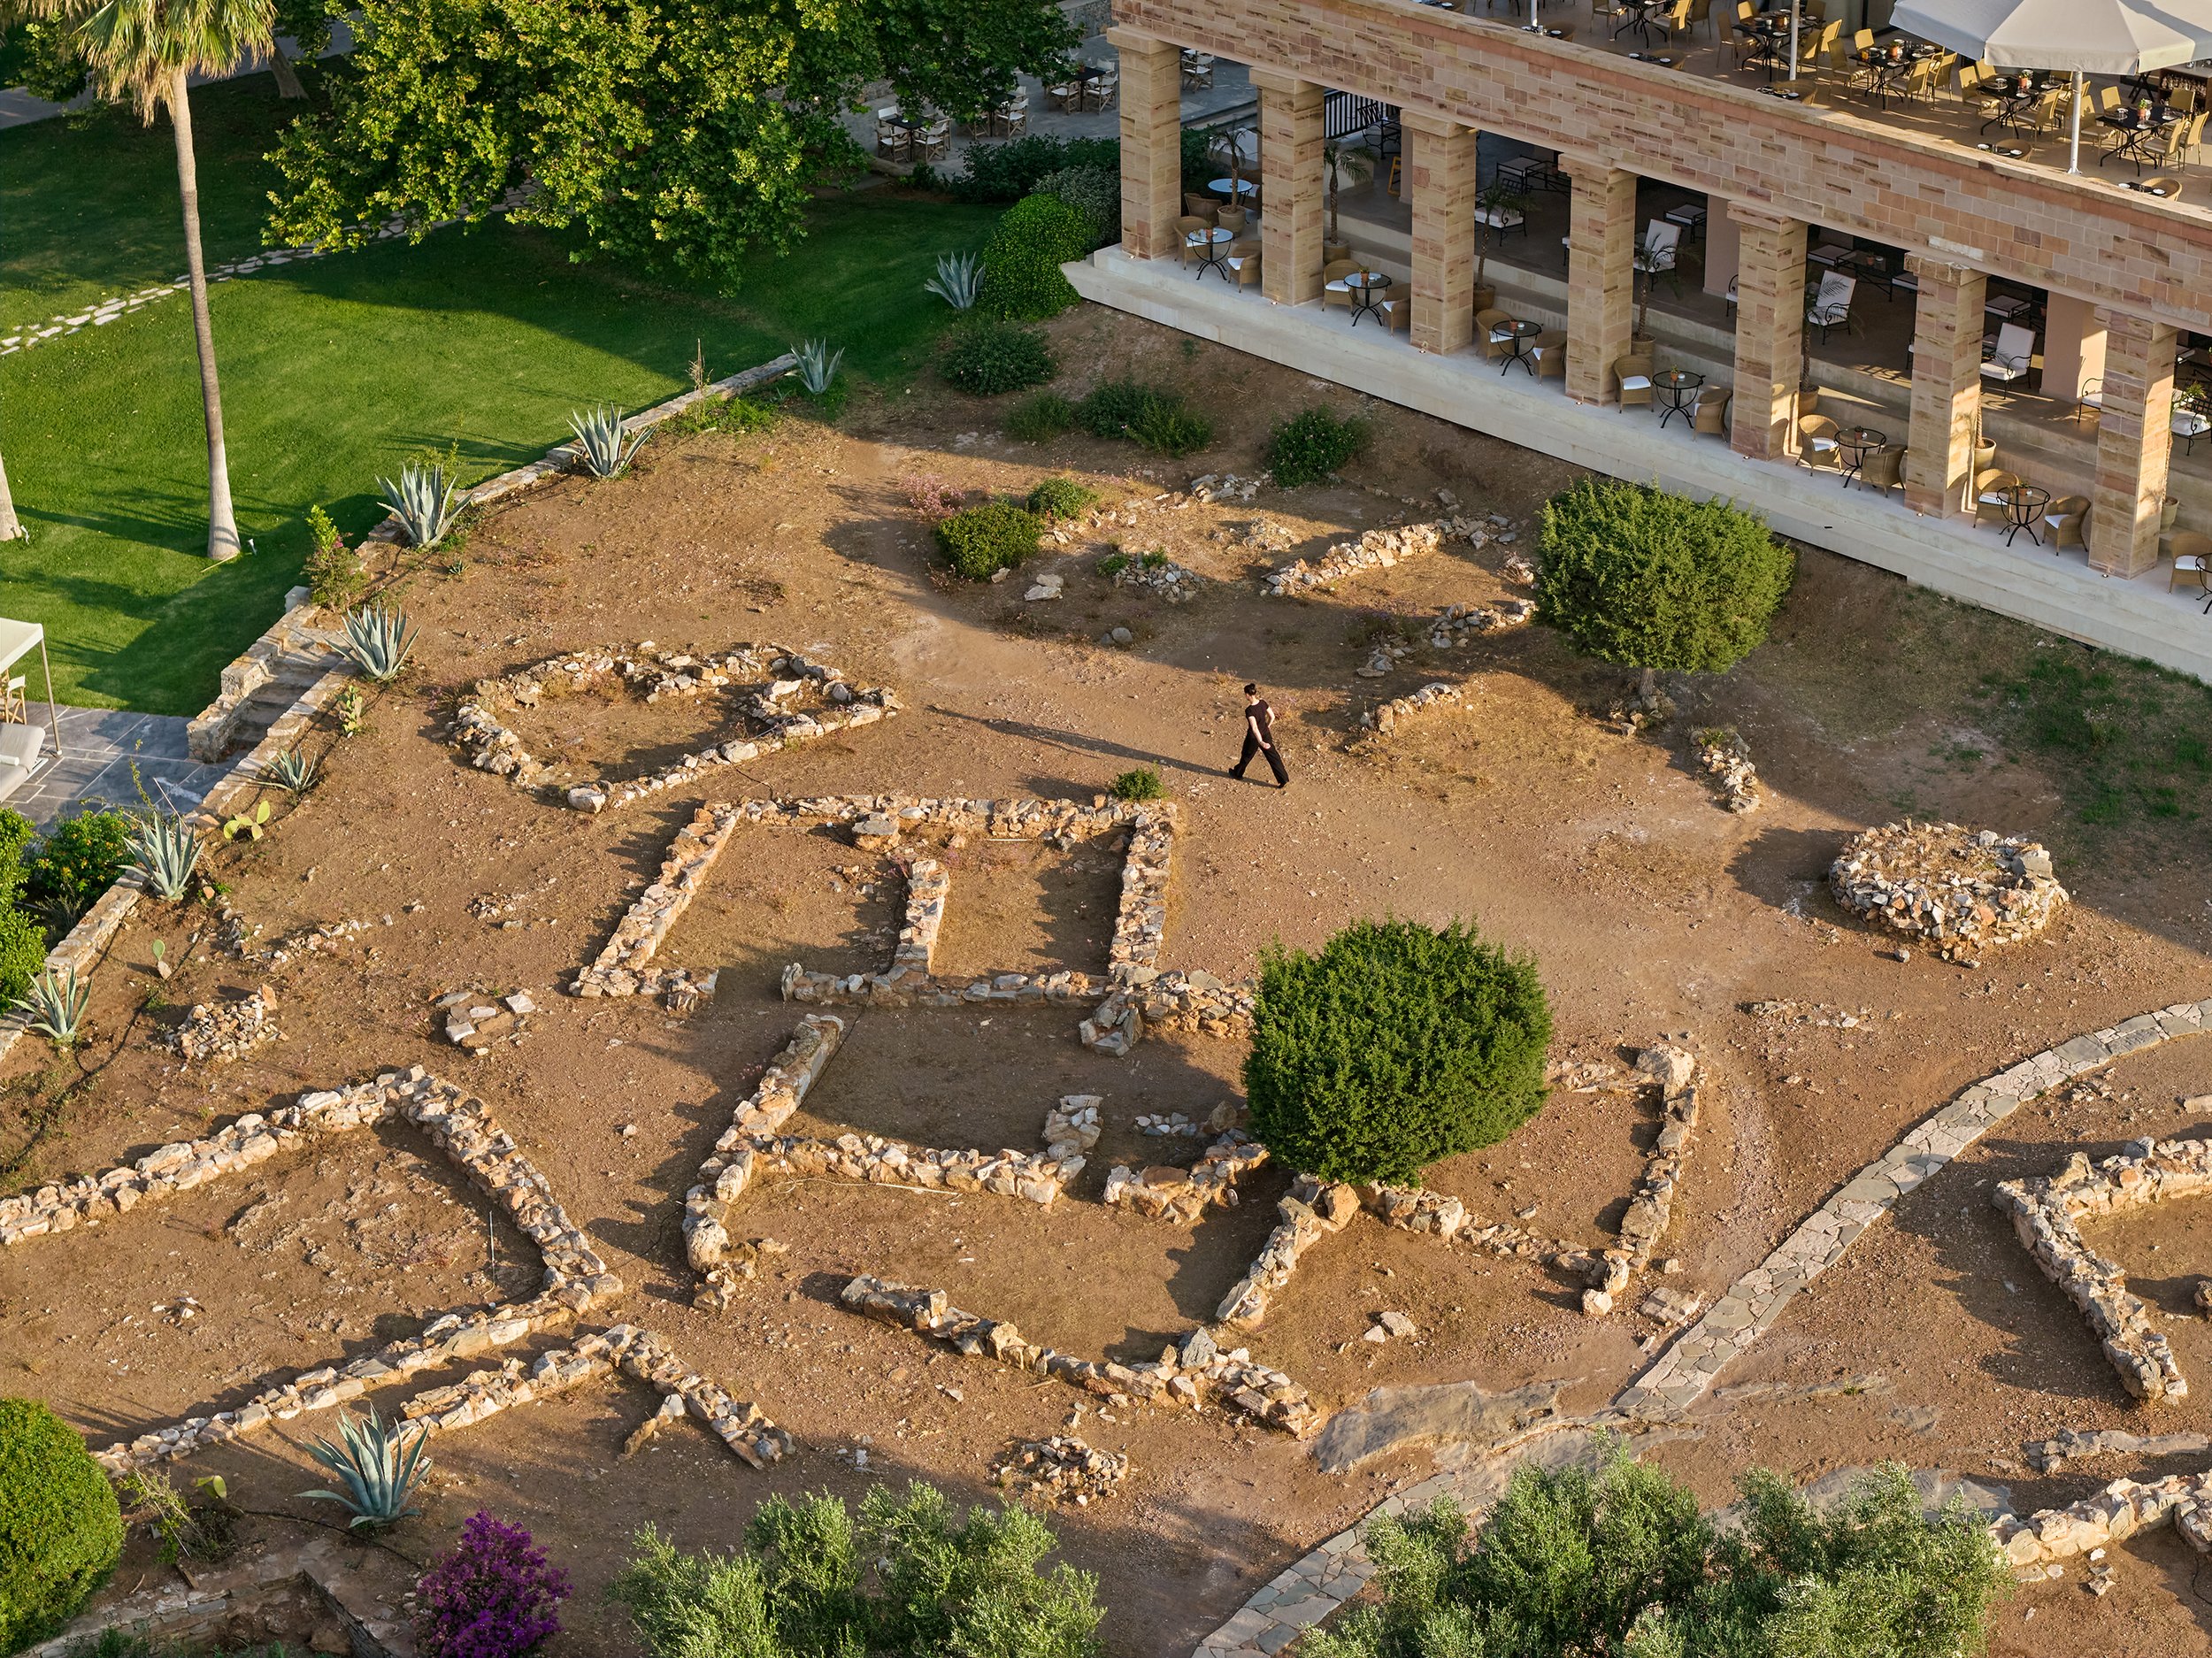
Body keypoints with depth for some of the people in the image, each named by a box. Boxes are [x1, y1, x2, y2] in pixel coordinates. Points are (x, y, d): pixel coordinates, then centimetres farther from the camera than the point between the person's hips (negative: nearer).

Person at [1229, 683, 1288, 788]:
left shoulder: (1249, 710, -29)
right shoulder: (1263, 702, -10)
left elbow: (1254, 728, -36)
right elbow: (1272, 717, 2)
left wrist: (1261, 742, -43)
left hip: (1254, 737, -5)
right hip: (1265, 734, 5)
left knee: (1246, 756, 21)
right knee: (1273, 757, 10)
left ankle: (1238, 773, 46)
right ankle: (1284, 780, 10)